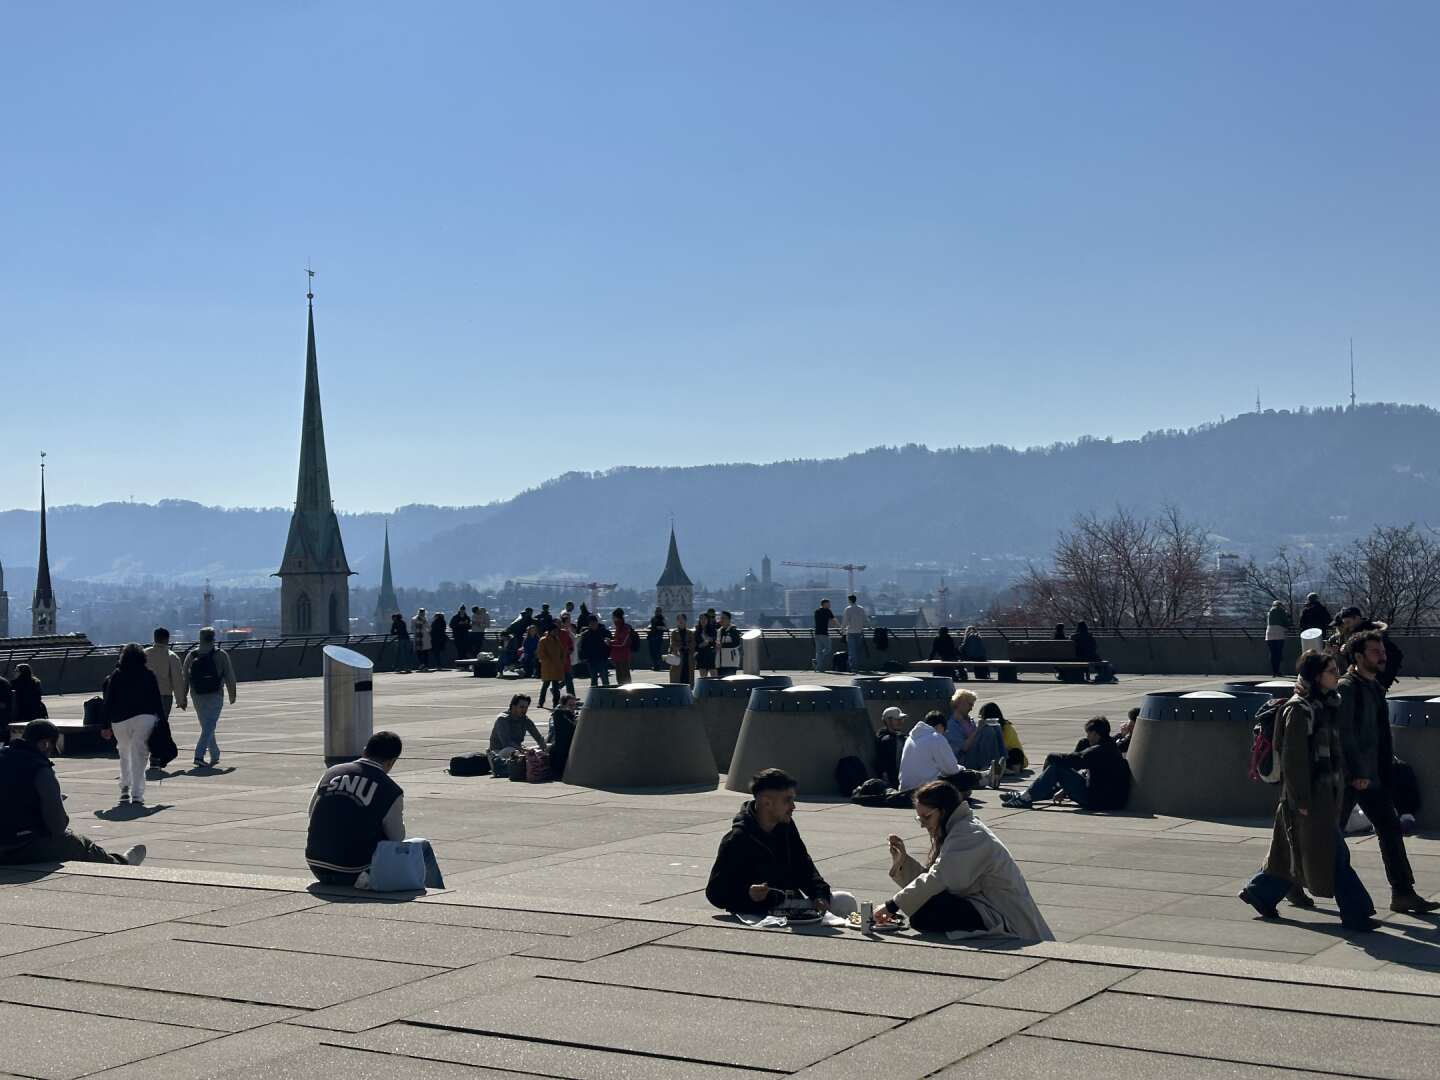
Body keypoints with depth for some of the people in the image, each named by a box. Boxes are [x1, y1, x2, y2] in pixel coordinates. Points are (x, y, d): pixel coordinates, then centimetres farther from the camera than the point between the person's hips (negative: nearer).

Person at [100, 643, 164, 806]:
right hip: (146, 718, -1)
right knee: (139, 756, -1)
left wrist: (106, 726, 6)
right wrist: (160, 721, 6)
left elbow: (109, 701, 2)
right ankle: (137, 794, -8)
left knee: (124, 753, 21)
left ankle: (125, 787, 12)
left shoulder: (115, 676, 2)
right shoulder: (149, 675, 2)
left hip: (120, 720, 1)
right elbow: (157, 699, 1)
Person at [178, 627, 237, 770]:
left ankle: (215, 755, 26)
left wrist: (182, 698, 9)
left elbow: (184, 678, 3)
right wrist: (232, 695, 9)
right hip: (215, 696, -4)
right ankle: (199, 755, -21)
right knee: (209, 727, -6)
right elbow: (229, 677, -3)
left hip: (197, 697, 4)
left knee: (206, 726, 17)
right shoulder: (220, 655, -5)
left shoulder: (191, 655, 3)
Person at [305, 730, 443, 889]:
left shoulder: (332, 773, 1)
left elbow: (312, 811, 15)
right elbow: (397, 837, 0)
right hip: (354, 875, -6)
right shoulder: (391, 791, -13)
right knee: (422, 847, 11)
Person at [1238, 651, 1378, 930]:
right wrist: (1301, 801, -19)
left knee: (1292, 851, 15)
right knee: (1333, 854, -4)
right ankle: (1355, 914, 1)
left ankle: (1259, 893, 28)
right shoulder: (1299, 710, -16)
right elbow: (1293, 758, -18)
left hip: (1325, 791, 9)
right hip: (1309, 794, -9)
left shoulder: (1325, 705, 12)